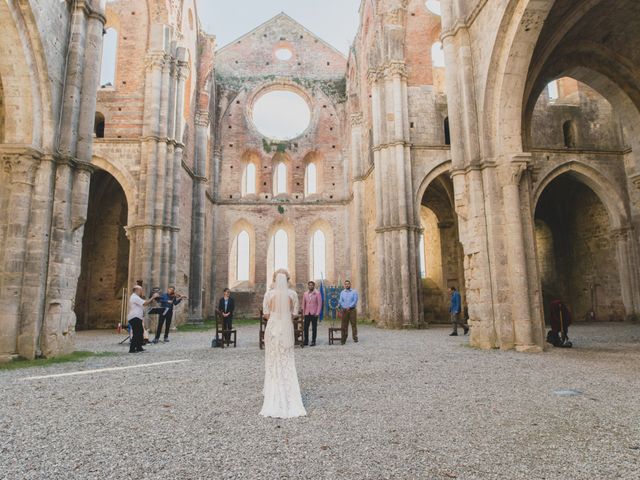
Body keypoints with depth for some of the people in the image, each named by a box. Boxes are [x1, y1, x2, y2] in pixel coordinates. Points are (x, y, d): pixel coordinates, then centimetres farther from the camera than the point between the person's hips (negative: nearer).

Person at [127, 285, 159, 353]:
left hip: (137, 318, 11)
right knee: (136, 334, -11)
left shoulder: (135, 297, 21)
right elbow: (145, 303, -22)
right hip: (134, 318, -11)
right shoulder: (135, 297, -15)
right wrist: (153, 297, -14)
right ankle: (132, 349, -8)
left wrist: (152, 299, 5)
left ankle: (139, 347, 22)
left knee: (140, 332, 16)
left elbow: (144, 303, 17)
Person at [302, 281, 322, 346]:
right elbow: (303, 303, 12)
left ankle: (313, 341, 9)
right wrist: (303, 312, 6)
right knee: (306, 327, 2)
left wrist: (317, 313, -11)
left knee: (314, 328, 2)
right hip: (307, 313, 3)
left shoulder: (317, 293, -2)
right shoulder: (305, 294, 9)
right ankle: (306, 341, 10)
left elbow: (319, 303, -5)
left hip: (314, 313, -3)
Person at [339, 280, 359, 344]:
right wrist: (341, 308, -18)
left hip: (352, 310, -2)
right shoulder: (342, 292, 11)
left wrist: (349, 307, -18)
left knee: (354, 324, -1)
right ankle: (343, 339, 7)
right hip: (344, 310, 2)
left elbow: (355, 301, -7)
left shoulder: (354, 292, 3)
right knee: (344, 325, 2)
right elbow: (340, 301, 1)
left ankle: (355, 338, 6)